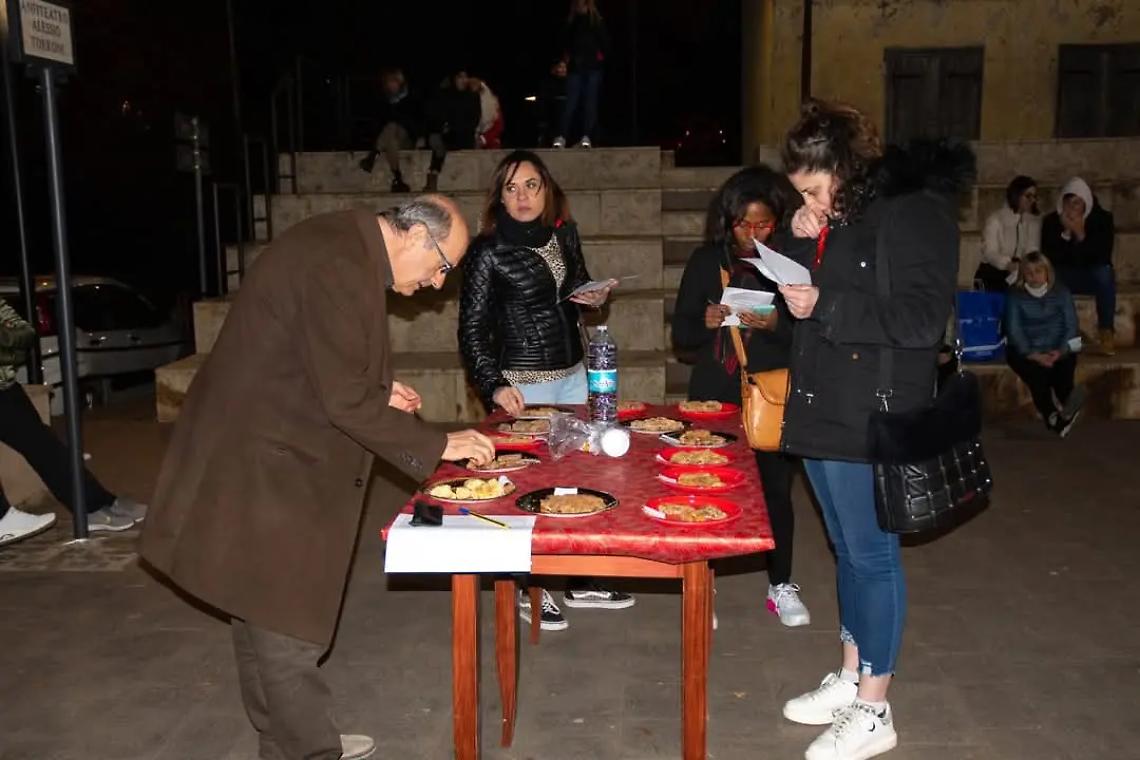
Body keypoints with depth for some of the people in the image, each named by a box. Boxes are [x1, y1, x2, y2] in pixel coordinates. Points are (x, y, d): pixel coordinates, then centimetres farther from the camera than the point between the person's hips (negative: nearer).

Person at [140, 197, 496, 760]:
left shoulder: (347, 248, 9)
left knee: (263, 615, 19)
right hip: (262, 469, -11)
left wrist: (377, 390, 9)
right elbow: (346, 400, -25)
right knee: (290, 629, 0)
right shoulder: (339, 265, -23)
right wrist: (437, 445, -17)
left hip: (269, 458, 11)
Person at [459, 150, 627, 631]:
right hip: (524, 383, -6)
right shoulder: (488, 251, -12)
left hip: (573, 374, 6)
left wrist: (594, 297, -1)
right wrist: (493, 387, -23)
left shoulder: (564, 234, 5)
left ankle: (580, 582, 28)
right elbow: (472, 328, -12)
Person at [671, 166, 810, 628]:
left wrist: (775, 325, -21)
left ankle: (780, 586, 26)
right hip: (713, 396, 1)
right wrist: (706, 322, -15)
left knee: (776, 490, 8)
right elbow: (680, 334, 5)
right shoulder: (706, 261, 3)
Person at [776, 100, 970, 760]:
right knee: (847, 550, 17)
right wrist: (805, 246, 1)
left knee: (871, 556, 1)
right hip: (824, 411, 8)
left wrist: (826, 307, -21)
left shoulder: (915, 210, -13)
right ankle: (851, 677, 32)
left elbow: (923, 319, -21)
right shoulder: (841, 215, 12)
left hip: (873, 420, -8)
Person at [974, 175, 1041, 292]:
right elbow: (989, 252, -17)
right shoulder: (995, 219, -4)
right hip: (992, 275, -3)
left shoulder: (1034, 221, 7)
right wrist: (1008, 264, -35)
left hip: (1016, 278, 3)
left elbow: (1033, 251, -6)